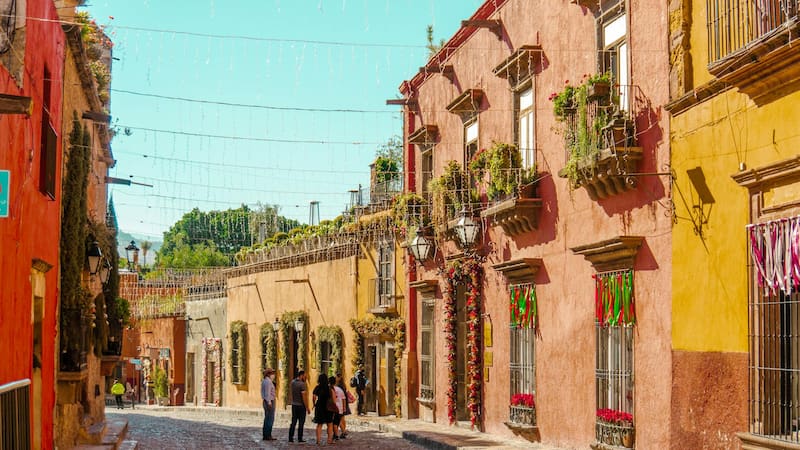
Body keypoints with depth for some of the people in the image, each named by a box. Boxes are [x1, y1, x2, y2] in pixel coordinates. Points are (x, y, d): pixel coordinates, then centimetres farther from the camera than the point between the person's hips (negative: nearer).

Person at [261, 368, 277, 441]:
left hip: (265, 401, 10)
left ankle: (265, 435, 13)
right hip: (270, 402, -10)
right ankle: (268, 435, -10)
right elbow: (267, 392, -22)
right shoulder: (268, 381, -15)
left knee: (267, 419, 12)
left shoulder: (264, 381, 15)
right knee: (270, 419, -9)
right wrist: (269, 402, -25)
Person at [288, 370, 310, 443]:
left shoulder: (293, 382, 2)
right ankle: (300, 438, 3)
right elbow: (303, 397, -19)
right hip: (301, 405, -6)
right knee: (301, 423, 2)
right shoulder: (302, 384, -18)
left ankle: (291, 438, 6)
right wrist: (307, 408, -14)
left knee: (293, 422, 9)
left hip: (294, 405, 6)